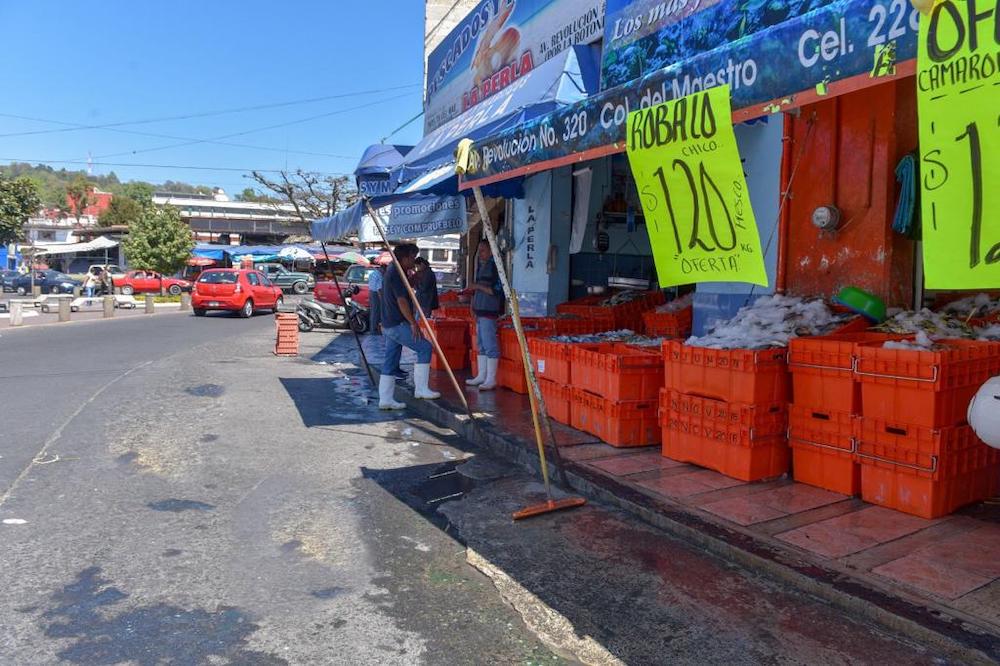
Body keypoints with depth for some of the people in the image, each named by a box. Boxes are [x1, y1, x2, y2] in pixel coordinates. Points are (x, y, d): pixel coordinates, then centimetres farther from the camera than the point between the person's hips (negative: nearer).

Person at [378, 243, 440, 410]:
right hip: (397, 324, -11)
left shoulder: (392, 271, 18)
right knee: (424, 348, -6)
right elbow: (401, 301, -20)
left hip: (388, 324, 11)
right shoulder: (396, 274, -14)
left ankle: (385, 399, 10)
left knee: (390, 362, 9)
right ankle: (421, 389, -5)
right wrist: (413, 322, -20)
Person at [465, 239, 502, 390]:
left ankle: (491, 380, -4)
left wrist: (479, 286, -16)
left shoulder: (495, 266, -10)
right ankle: (481, 376, 21)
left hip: (489, 312, -10)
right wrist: (473, 306, 19)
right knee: (481, 345, 13)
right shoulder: (482, 266, 18)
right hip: (480, 311, 10)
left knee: (490, 345, -7)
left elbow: (497, 290, -18)